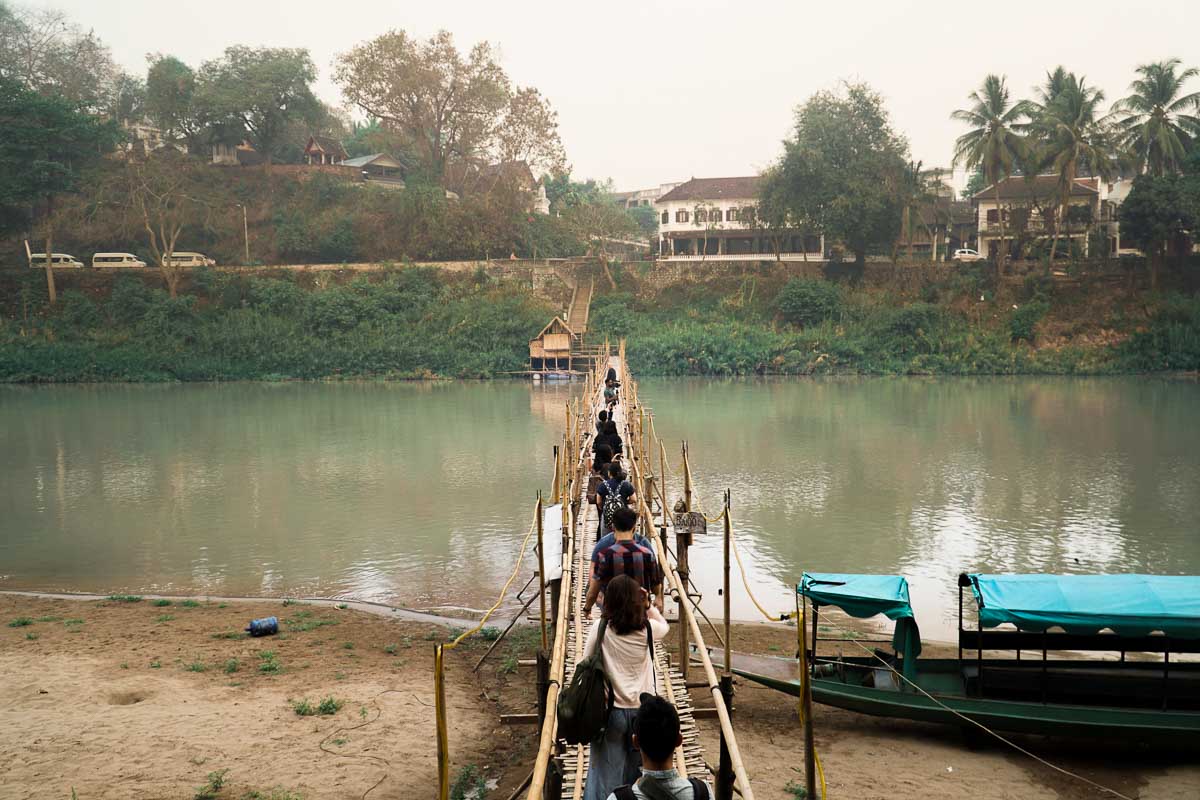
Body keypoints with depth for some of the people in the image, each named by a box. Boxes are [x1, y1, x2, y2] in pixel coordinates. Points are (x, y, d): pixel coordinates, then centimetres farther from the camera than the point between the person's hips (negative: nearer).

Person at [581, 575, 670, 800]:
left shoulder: (600, 628, -10)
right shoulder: (648, 628, -6)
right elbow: (665, 626, 18)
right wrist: (648, 605, 6)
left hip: (609, 709, -1)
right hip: (642, 709, 1)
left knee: (606, 772, 8)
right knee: (638, 772, 16)